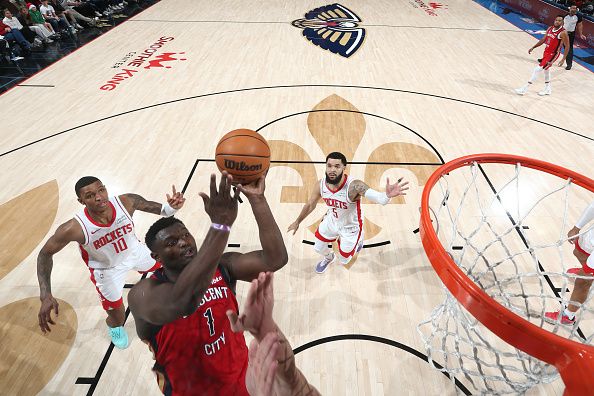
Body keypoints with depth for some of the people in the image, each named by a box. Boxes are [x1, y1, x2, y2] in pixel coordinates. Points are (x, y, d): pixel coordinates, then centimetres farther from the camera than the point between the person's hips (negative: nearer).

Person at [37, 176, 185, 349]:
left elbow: (153, 207, -13)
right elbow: (45, 253, -20)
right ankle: (114, 326, 48)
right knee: (118, 319, 7)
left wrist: (171, 207, -38)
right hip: (107, 269, -3)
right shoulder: (74, 228, -36)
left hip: (134, 250, 3)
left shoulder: (127, 202, -32)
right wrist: (45, 295, -29)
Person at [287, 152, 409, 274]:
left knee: (343, 261, 16)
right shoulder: (320, 185, -23)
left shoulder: (354, 186, -39)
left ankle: (358, 241, 48)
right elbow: (310, 205, -3)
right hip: (331, 220, 4)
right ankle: (328, 257, 60)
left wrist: (387, 195, -80)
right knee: (318, 248, 22)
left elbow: (379, 198, -55)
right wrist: (297, 221, 10)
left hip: (350, 226, -4)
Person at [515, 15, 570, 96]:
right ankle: (547, 89, 35)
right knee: (546, 69, 20)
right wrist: (533, 47, 9)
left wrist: (563, 59, -18)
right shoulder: (550, 28, 2)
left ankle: (525, 89, -11)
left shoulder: (563, 33, -18)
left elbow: (567, 46, -14)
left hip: (553, 54, -9)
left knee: (537, 69, -13)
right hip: (546, 51, 9)